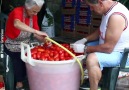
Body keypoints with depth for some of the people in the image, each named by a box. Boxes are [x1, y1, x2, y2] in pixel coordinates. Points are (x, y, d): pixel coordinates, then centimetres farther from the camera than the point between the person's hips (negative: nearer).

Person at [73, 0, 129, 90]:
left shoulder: (116, 16, -30)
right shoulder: (109, 9, 1)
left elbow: (108, 48, -30)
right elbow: (100, 31, 16)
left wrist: (85, 49, -20)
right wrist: (84, 39, 2)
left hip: (121, 54, -10)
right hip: (110, 46, 10)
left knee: (91, 59, -35)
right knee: (79, 47, 15)